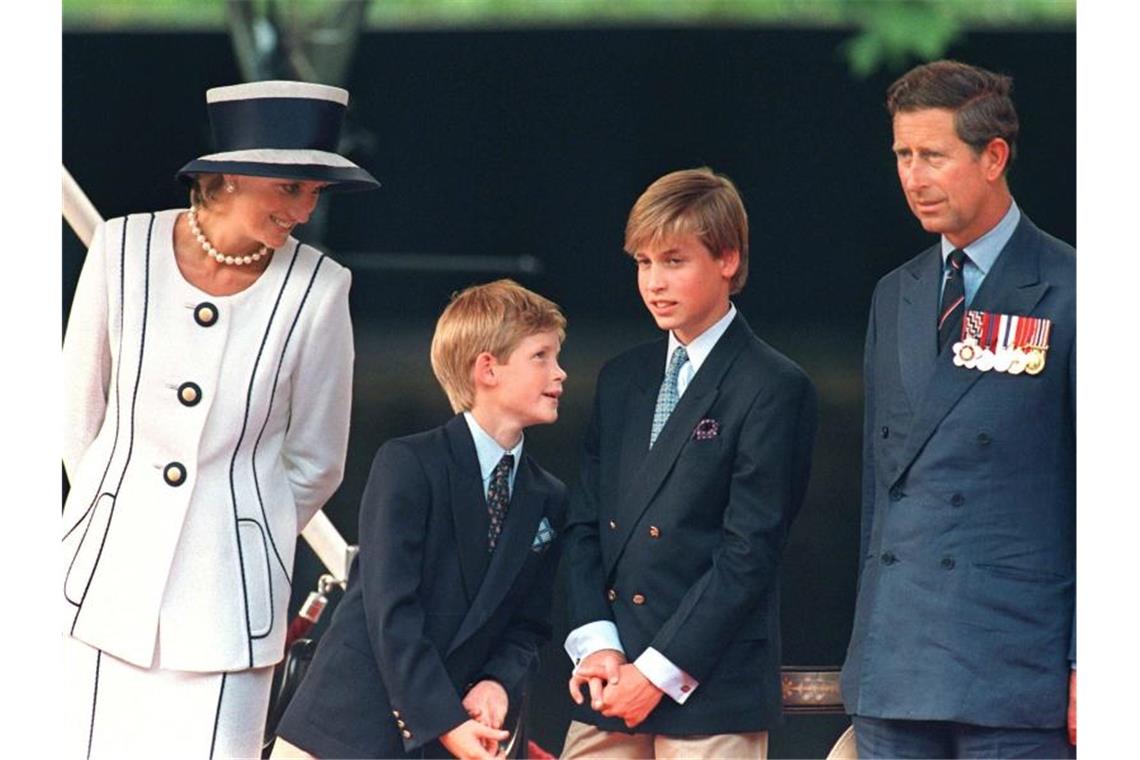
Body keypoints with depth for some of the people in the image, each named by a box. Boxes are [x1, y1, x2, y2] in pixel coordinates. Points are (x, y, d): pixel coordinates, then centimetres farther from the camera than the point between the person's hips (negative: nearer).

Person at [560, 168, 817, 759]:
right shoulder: (621, 380, 17)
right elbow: (585, 524, 14)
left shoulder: (773, 389, -5)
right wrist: (596, 642, -2)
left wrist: (659, 671, -12)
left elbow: (750, 552, -10)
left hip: (710, 690, -6)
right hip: (609, 692, 6)